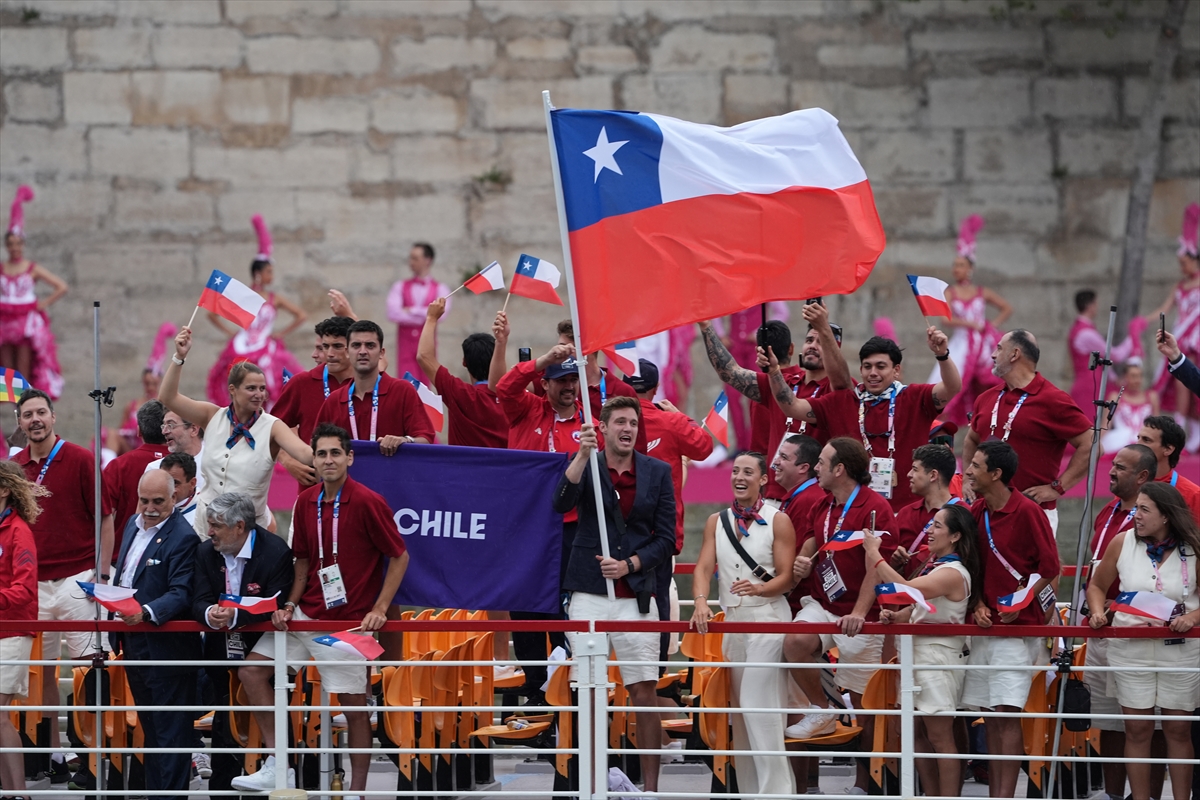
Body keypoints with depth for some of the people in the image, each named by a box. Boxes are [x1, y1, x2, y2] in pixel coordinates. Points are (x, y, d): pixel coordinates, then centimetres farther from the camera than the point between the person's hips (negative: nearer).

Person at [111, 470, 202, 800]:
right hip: (134, 644, 9)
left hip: (166, 646, -9)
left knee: (171, 731, -5)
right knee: (149, 727, 17)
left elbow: (181, 594, -23)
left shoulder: (183, 537, -15)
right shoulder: (133, 524, 11)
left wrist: (146, 612, -36)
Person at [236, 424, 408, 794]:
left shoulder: (366, 502, -12)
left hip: (348, 621, -7)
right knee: (251, 669, -1)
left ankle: (357, 791, 6)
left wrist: (379, 610, -14)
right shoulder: (306, 502, 6)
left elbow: (399, 556, -7)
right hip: (306, 614, 7)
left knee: (353, 704, -2)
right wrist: (290, 604, 2)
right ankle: (278, 767, 0)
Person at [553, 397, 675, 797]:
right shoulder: (584, 465, 4)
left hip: (635, 596, 1)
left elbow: (666, 538, 7)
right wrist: (584, 454, -24)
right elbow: (561, 502, -15)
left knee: (644, 692, -2)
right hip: (589, 595, -1)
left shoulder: (657, 472, 8)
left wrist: (629, 564, -7)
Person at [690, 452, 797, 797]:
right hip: (731, 619, 6)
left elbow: (786, 578, -6)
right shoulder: (716, 522, 11)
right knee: (739, 709, 7)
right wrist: (701, 602, -18)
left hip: (768, 619, -6)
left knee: (759, 707, -15)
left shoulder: (778, 521, -2)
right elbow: (704, 568, 1)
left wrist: (759, 588, -25)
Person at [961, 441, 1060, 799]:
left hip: (1018, 626, -7)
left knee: (1006, 712, -12)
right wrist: (978, 603, 1)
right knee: (989, 716, 6)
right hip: (985, 625, 7)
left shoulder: (1027, 512, -11)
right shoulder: (976, 512, 10)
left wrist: (1019, 604, -12)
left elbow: (1051, 567, -9)